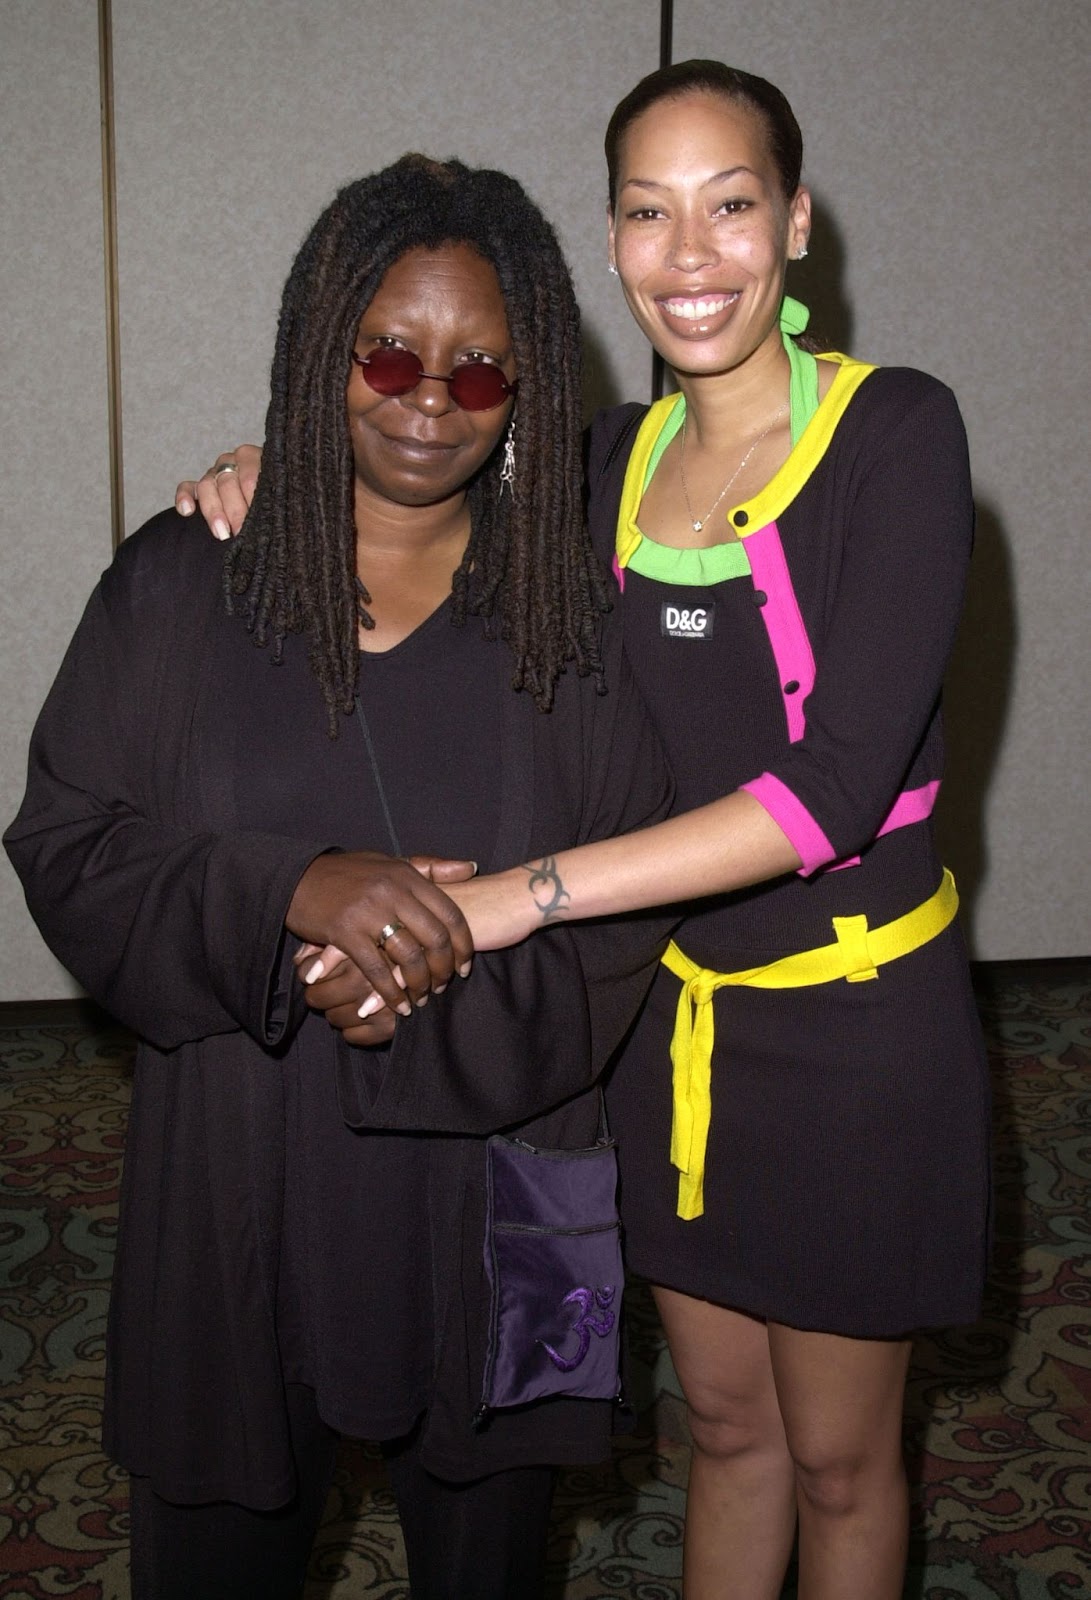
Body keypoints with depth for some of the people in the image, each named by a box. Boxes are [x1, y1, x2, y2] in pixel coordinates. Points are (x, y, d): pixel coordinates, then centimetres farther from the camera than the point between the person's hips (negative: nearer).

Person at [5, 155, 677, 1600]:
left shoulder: (572, 610, -4)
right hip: (238, 1174, 0)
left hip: (491, 1181, 1)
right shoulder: (182, 583, -5)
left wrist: (439, 983, -20)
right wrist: (291, 888, -23)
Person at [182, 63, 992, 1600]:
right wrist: (290, 476, -4)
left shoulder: (897, 433, -16)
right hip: (674, 1009, 4)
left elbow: (841, 781, -25)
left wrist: (526, 893, -29)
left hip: (854, 1023, -4)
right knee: (726, 1419, 21)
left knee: (838, 1458, 15)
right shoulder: (618, 456, 1)